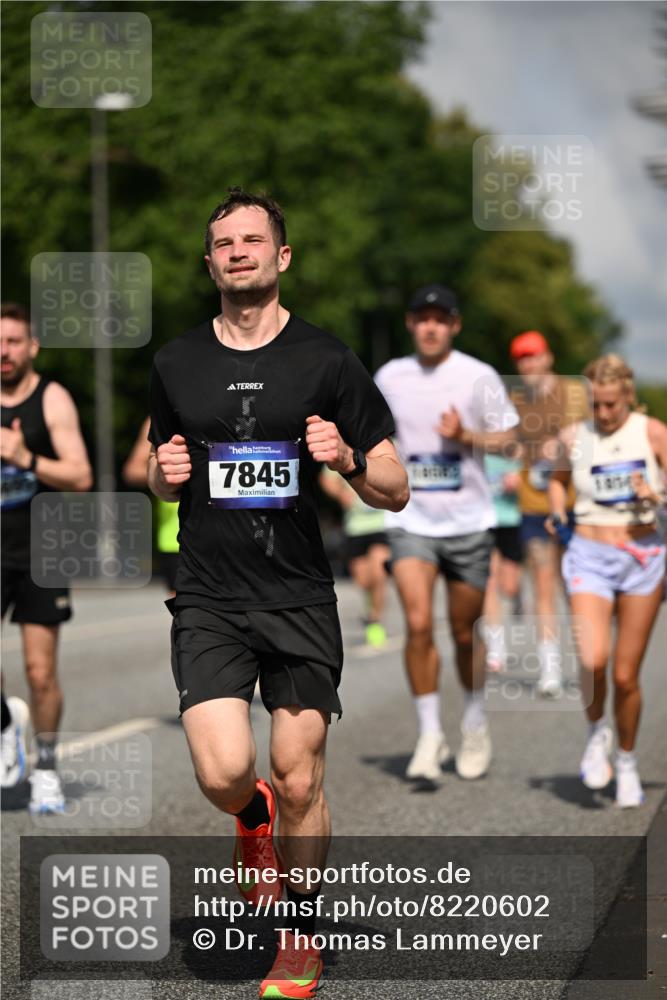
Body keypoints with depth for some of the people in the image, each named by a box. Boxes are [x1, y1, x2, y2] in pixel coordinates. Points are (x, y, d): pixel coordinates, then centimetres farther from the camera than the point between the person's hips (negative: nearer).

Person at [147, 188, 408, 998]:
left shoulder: (326, 362, -1)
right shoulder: (176, 363, 6)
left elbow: (395, 492, 2)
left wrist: (347, 461, -19)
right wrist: (166, 473, -3)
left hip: (300, 603, -1)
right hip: (209, 603, 1)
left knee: (298, 786, 2)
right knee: (224, 775, -14)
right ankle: (252, 817, 23)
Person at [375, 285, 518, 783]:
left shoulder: (478, 377, -5)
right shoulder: (390, 377, 3)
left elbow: (507, 438, -2)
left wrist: (465, 435, -18)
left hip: (468, 522, -1)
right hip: (411, 520, 1)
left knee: (465, 633, 9)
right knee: (419, 624, -17)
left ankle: (475, 723, 33)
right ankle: (430, 734, -7)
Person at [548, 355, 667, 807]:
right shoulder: (574, 437, 1)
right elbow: (559, 478, 20)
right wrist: (557, 511, 2)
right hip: (590, 557, 0)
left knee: (626, 676, 3)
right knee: (592, 660, -21)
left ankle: (627, 761, 26)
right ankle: (597, 731, 9)